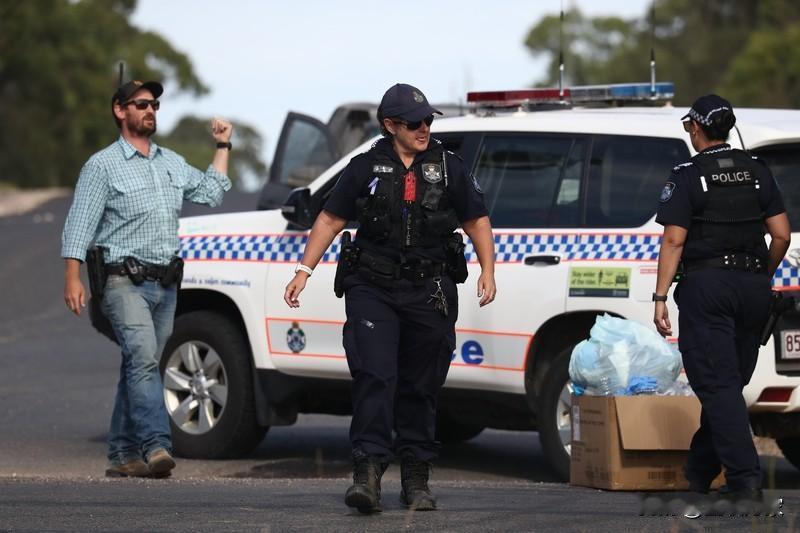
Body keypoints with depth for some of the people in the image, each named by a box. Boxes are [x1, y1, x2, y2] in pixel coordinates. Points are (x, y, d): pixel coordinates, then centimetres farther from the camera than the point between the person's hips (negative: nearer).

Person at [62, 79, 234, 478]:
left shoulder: (172, 163, 18)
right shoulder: (103, 165, -1)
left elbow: (211, 193, 21)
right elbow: (79, 225, -5)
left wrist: (222, 148, 20)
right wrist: (73, 278, -14)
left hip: (165, 284, 6)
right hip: (125, 283, -6)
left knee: (139, 367, 7)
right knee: (143, 358, -21)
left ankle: (123, 455, 11)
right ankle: (156, 446, -33)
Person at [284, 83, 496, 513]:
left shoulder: (448, 168, 9)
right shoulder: (365, 169, 5)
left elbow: (477, 222, 14)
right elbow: (330, 220, 8)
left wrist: (488, 271, 2)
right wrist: (303, 271, 1)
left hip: (429, 295, 2)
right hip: (373, 290, -2)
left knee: (420, 388, 6)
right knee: (374, 377, -15)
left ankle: (416, 480, 14)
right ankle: (368, 473, -20)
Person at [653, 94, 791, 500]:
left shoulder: (688, 177, -5)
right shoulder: (757, 171, 9)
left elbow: (674, 240, -11)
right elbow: (782, 235, 6)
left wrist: (660, 297, -9)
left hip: (707, 284, -5)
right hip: (753, 290, 5)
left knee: (718, 384, -7)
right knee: (730, 381, 14)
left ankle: (744, 477, -19)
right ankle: (699, 473, 24)